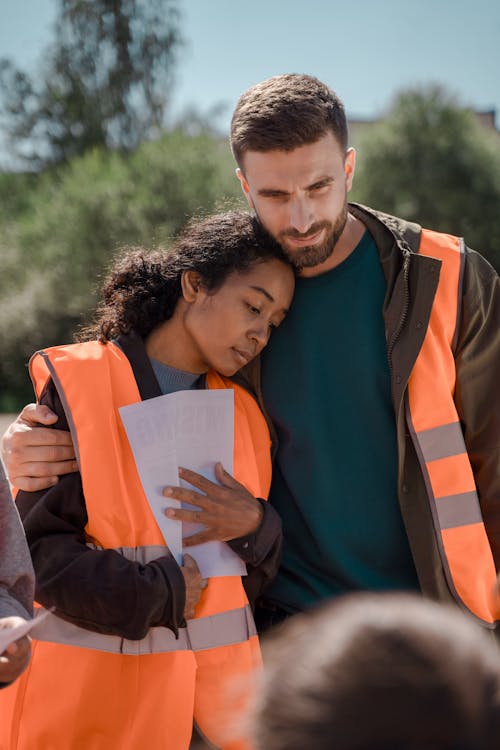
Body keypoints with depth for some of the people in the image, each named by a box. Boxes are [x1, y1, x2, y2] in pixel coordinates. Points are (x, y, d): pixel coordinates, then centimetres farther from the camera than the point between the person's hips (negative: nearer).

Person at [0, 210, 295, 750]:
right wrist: (160, 594, -13)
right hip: (91, 688, -4)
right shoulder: (75, 386, -6)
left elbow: (260, 575, 11)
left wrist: (255, 527, -10)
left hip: (217, 685, 4)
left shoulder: (243, 415, 9)